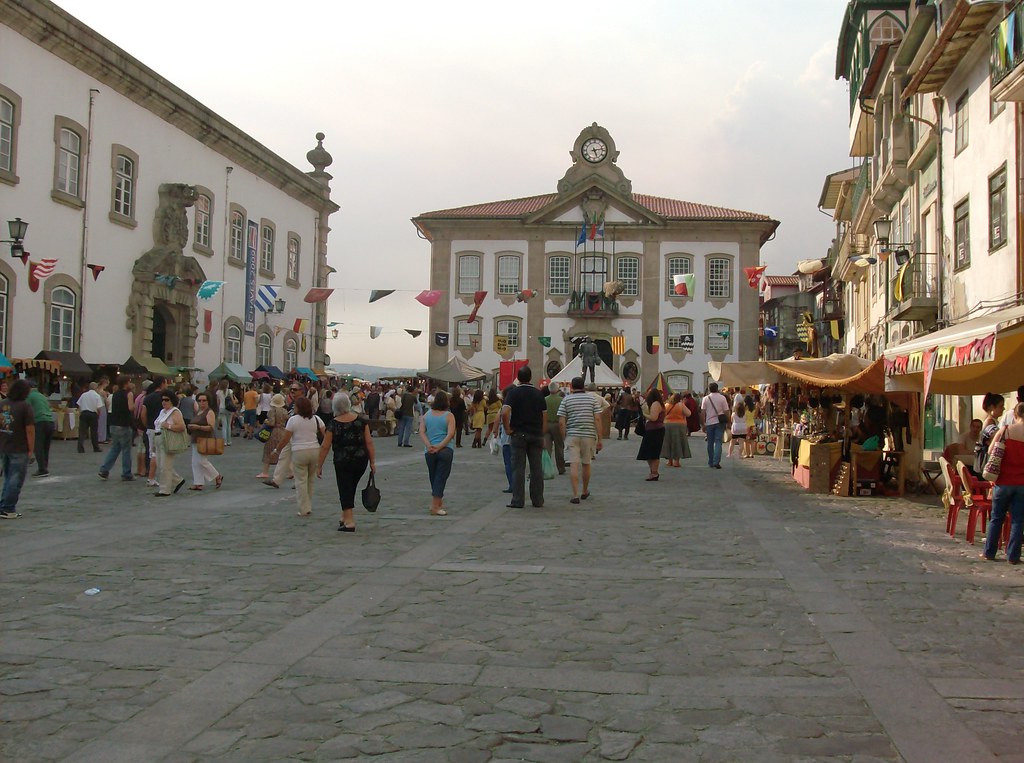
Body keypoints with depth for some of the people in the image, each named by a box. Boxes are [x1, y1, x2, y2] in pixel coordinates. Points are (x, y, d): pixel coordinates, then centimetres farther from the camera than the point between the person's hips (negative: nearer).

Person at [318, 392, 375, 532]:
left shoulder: (333, 424, -9)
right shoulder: (361, 421, -3)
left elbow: (325, 447, -8)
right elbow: (369, 442, -4)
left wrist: (319, 466, 0)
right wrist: (372, 462, 3)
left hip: (343, 462, -3)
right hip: (361, 460, 3)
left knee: (345, 489, 4)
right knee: (351, 488, 21)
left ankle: (349, 522, -2)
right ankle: (345, 516, 29)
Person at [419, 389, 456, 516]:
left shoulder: (426, 415, 6)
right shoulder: (449, 416, -4)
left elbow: (421, 432, -3)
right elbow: (450, 434, -15)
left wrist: (429, 445, -11)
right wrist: (439, 447, -16)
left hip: (429, 452, 4)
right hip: (445, 450, -4)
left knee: (433, 477, 16)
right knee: (441, 477, -1)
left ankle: (439, 502, 30)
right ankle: (435, 506, -7)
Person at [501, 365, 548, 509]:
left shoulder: (514, 392, -5)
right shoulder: (539, 393, 6)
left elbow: (505, 413, -18)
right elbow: (545, 416, 6)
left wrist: (508, 429, -6)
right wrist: (542, 434, 13)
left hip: (519, 434, -3)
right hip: (536, 435, 3)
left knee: (518, 468, 0)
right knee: (536, 468, 8)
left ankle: (518, 501, -1)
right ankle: (538, 501, 12)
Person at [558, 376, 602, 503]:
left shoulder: (566, 399, 2)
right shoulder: (592, 399, 4)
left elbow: (561, 422, -2)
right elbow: (597, 419, -4)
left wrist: (564, 438, 8)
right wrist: (599, 439, -1)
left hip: (572, 435, -1)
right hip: (589, 435, 1)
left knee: (574, 465, -5)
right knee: (586, 464, 15)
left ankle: (575, 495, -12)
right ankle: (585, 492, 31)